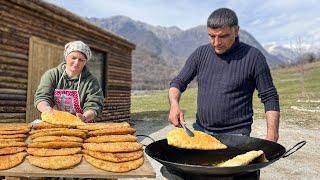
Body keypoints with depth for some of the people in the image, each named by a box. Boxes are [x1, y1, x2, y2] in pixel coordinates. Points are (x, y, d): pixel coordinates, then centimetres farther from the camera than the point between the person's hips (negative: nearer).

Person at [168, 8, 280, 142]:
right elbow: (178, 83, 5)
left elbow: (270, 98, -3)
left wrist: (271, 137, -11)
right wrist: (174, 105, -15)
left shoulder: (253, 57, -7)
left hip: (235, 135, -3)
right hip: (200, 130, 3)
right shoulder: (200, 54, 2)